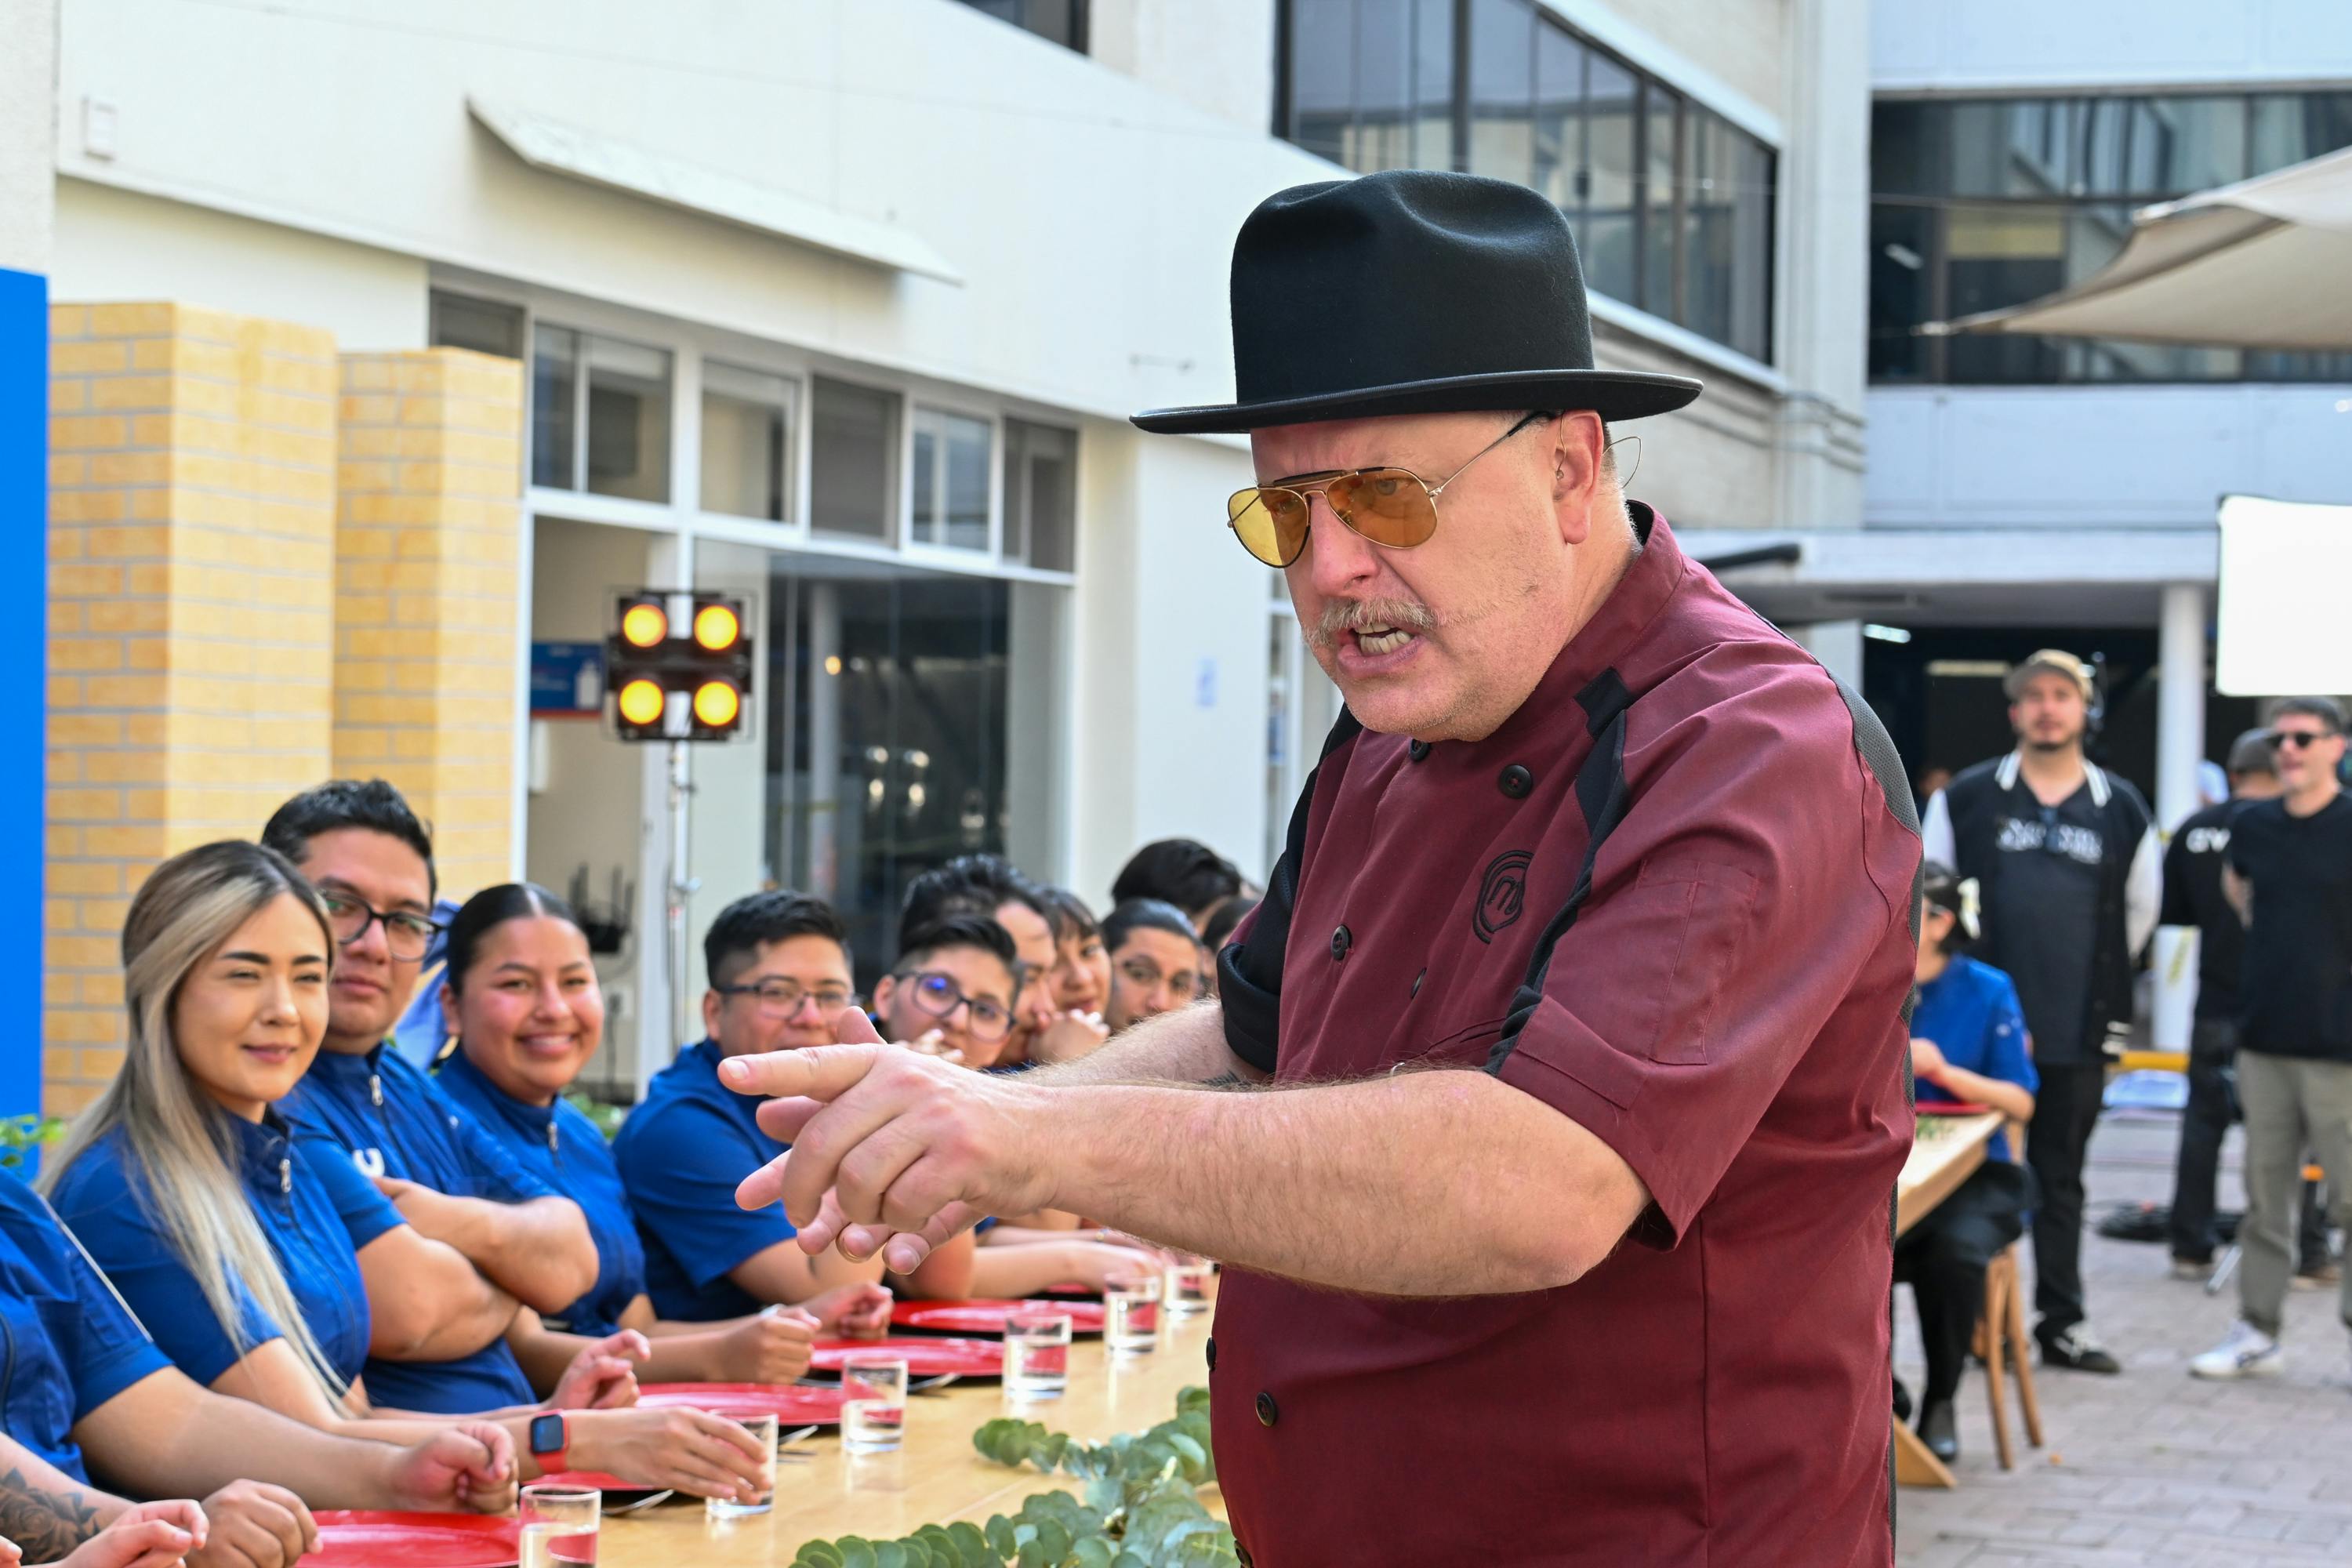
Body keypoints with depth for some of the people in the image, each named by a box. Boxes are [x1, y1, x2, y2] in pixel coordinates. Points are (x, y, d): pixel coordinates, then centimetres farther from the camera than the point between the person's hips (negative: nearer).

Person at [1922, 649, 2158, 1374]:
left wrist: (2104, 1001, 14)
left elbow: (2138, 913, 16)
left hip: (2077, 1035, 2)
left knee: (2061, 1180, 8)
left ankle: (2063, 1324, 13)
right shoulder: (1967, 797, 1)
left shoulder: (2121, 810, 6)